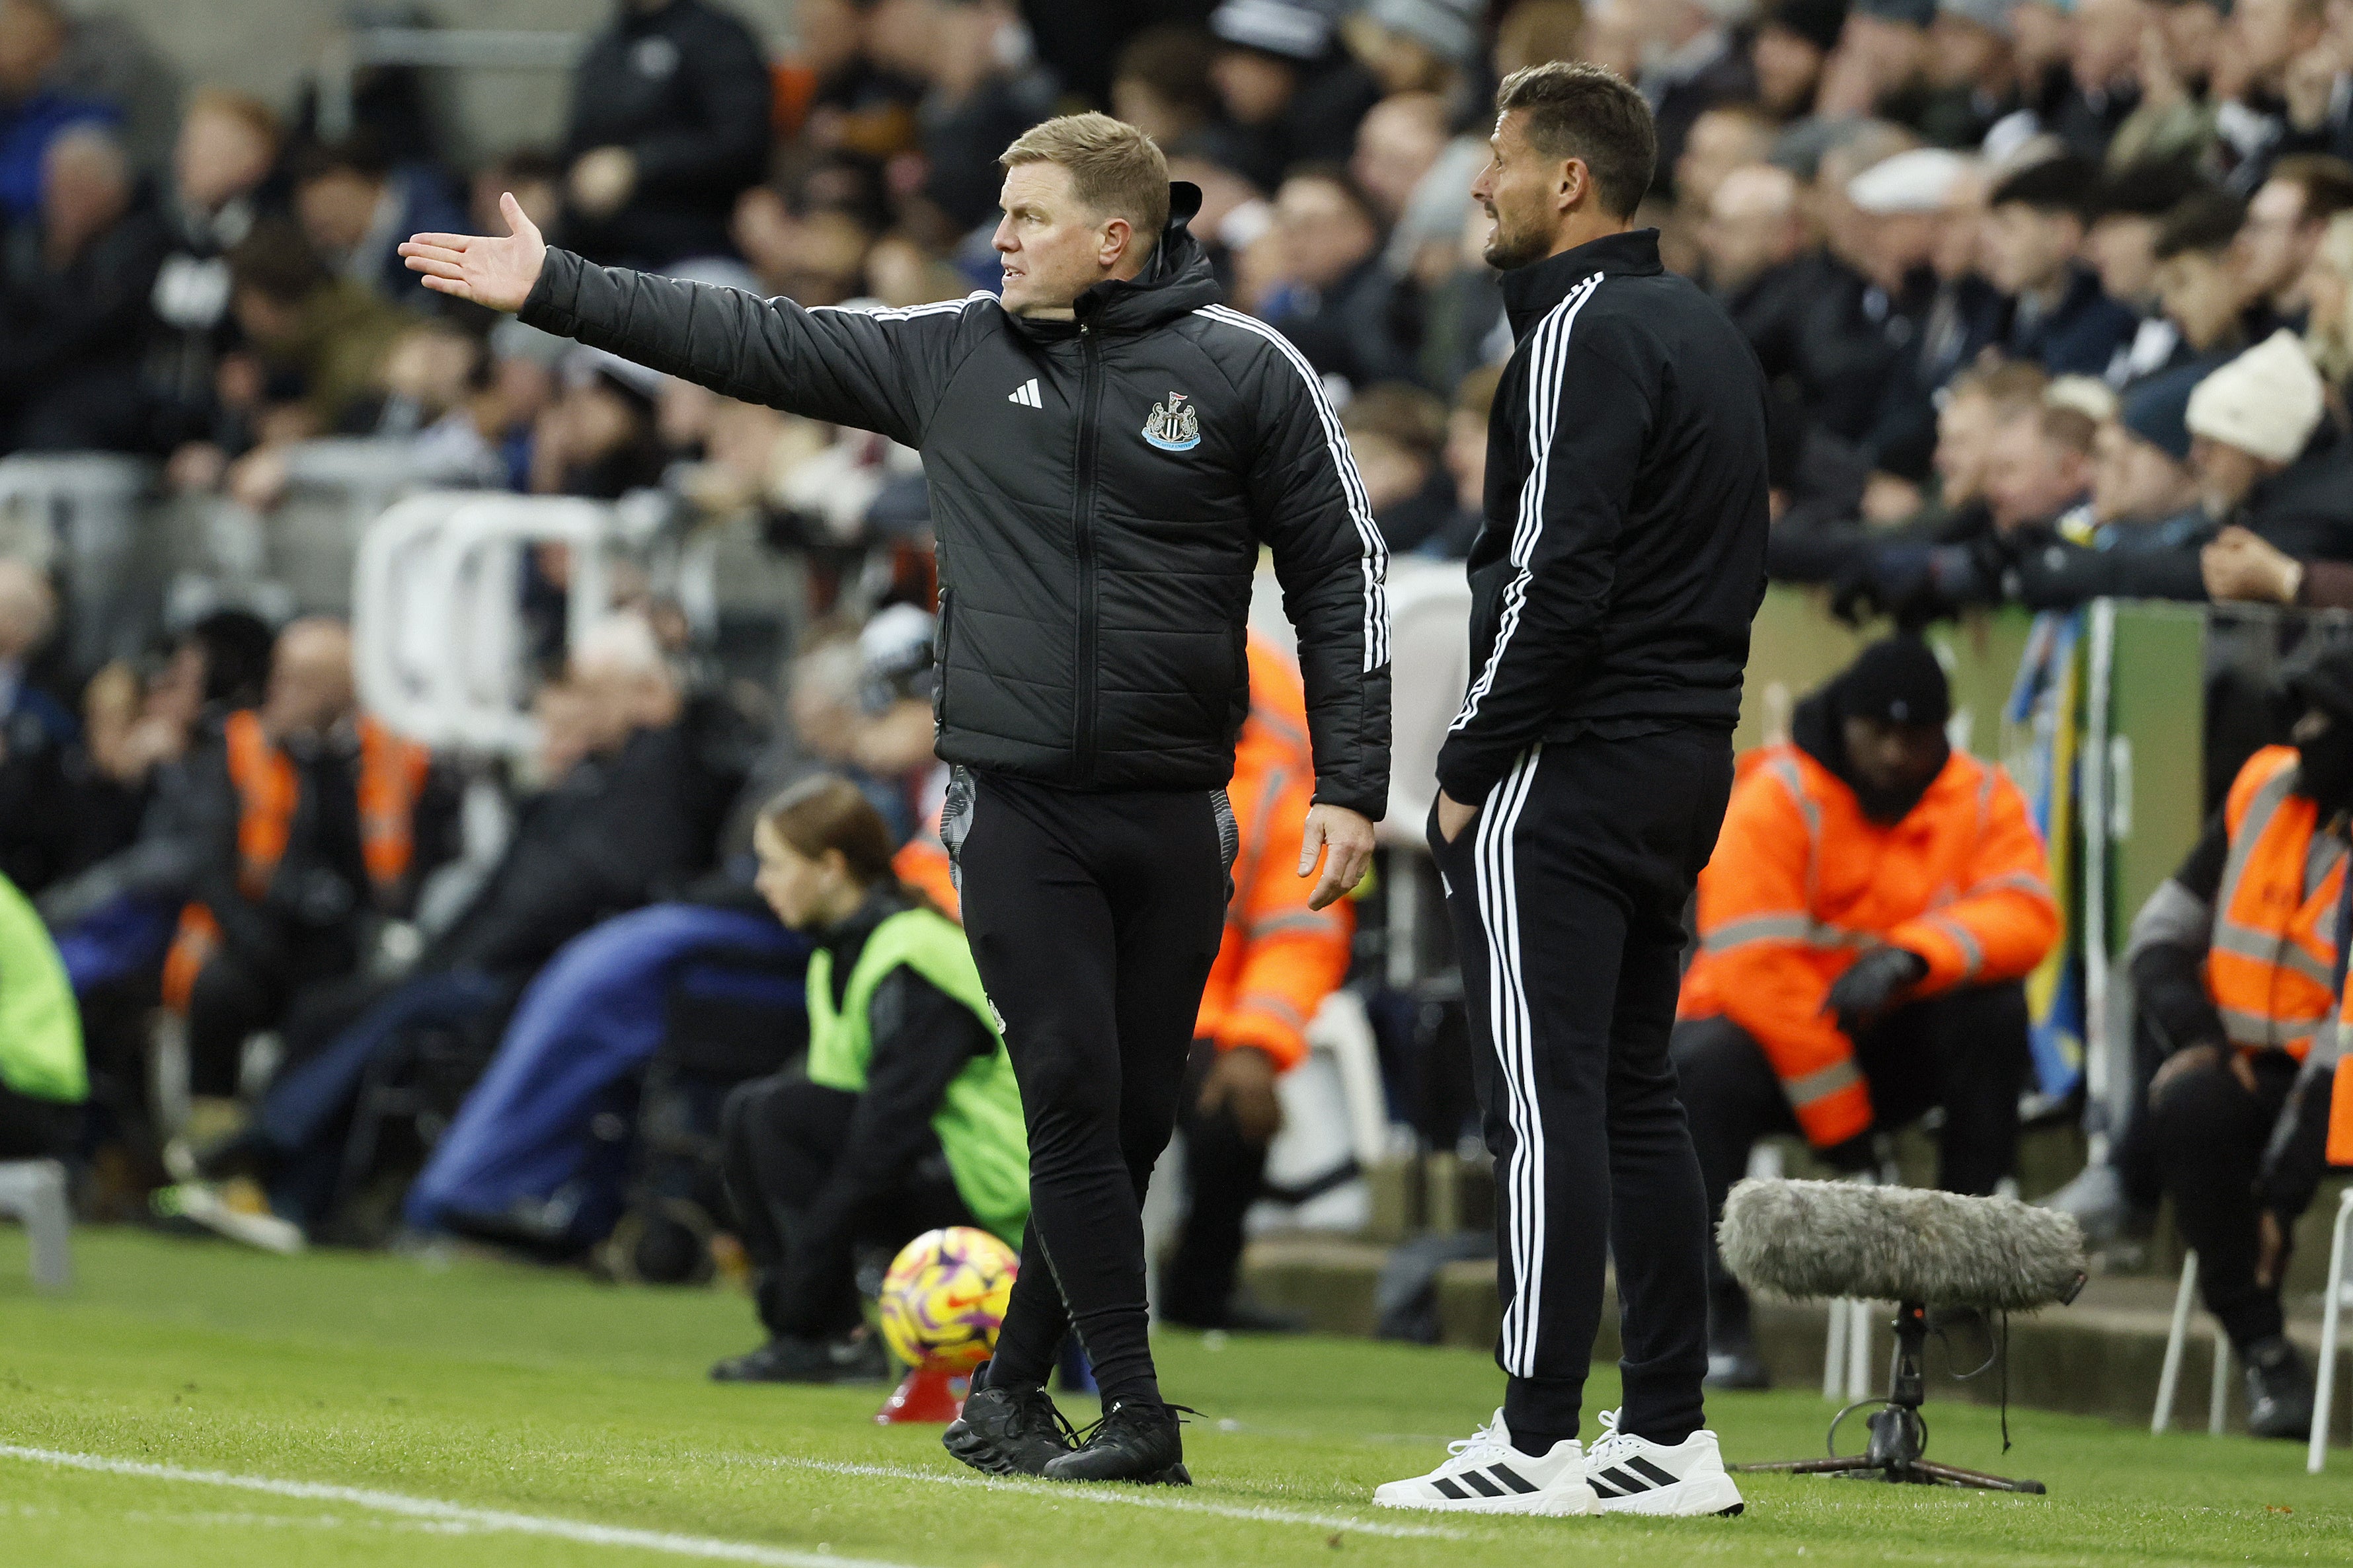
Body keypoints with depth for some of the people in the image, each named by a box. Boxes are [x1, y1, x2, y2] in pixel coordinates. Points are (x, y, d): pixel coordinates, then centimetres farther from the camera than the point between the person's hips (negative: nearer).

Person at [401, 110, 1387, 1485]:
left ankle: (1011, 1390, 18)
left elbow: (1344, 573, 1)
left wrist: (1351, 786, -4)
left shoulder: (1245, 370, -1)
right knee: (1074, 1097, -9)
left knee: (1135, 1115, 4)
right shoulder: (955, 352, 6)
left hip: (1176, 810, -1)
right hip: (1017, 804, 1)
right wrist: (552, 289, 6)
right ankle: (1133, 1411, -8)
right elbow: (752, 341, 9)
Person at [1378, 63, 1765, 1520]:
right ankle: (1669, 1436, 11)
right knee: (1634, 1094, 12)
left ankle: (1538, 1441, -10)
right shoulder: (1711, 331, 16)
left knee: (1546, 1097, -9)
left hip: (1566, 777, -10)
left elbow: (1556, 576, -20)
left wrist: (1469, 766, -13)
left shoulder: (1582, 334, -13)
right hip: (1688, 761, 10)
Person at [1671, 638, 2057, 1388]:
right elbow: (1756, 968, -23)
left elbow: (2025, 915, -18)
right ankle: (1717, 1314, -26)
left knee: (1994, 1008, -25)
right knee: (1704, 1066, -36)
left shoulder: (1984, 800, -2)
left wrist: (1914, 958, -37)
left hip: (1894, 1045, 3)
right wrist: (1839, 1122, -23)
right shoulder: (1776, 798, -16)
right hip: (1779, 1043, -3)